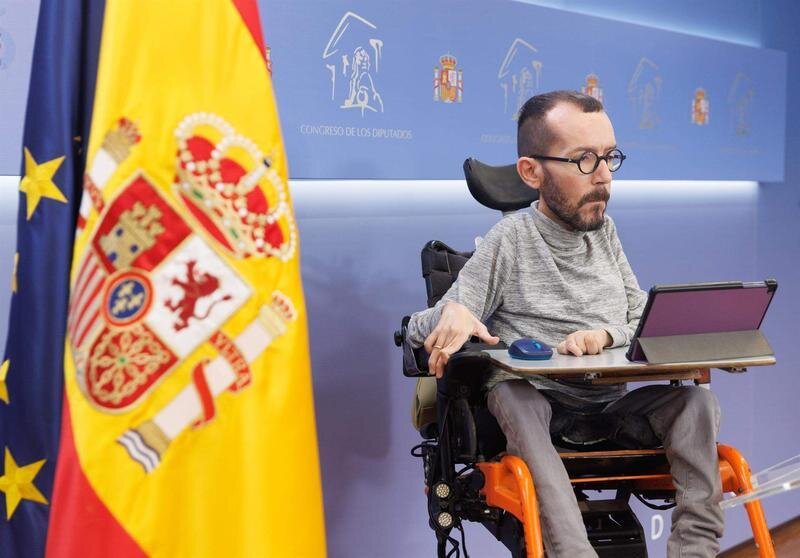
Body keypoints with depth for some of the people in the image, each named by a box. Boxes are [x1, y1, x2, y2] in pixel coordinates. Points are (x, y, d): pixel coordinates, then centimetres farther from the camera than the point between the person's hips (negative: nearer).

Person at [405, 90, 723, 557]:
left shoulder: (604, 231, 9)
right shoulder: (511, 241, -6)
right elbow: (420, 330, -7)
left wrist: (606, 336, -13)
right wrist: (451, 313, -32)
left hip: (610, 402, 5)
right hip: (535, 405, -4)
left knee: (693, 397, -20)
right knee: (512, 392, -36)